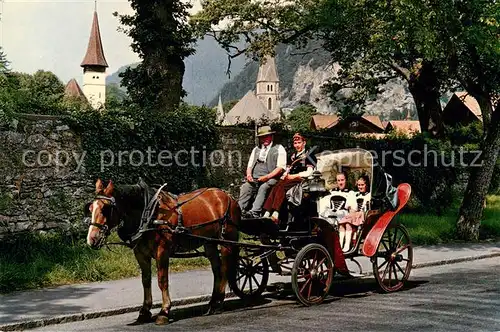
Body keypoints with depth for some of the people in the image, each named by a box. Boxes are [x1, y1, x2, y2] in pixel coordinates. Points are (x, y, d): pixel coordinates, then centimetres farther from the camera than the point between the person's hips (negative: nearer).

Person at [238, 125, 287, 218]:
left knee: (263, 188, -35)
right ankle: (240, 210, -36)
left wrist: (267, 177, -14)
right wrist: (249, 174, 0)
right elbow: (250, 166, 25)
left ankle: (255, 212, -49)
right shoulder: (256, 149, 28)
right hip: (254, 179, 5)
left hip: (271, 178, -5)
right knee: (245, 187, -24)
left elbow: (280, 168, -1)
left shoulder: (279, 149, 10)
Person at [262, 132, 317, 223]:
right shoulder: (292, 156, 27)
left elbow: (309, 172, -5)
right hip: (289, 179, 6)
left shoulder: (309, 156, 6)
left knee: (281, 186, -33)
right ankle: (267, 214, -40)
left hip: (300, 179, -6)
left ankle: (275, 216, -45)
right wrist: (285, 175, 2)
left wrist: (294, 176, -10)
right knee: (275, 187, -26)